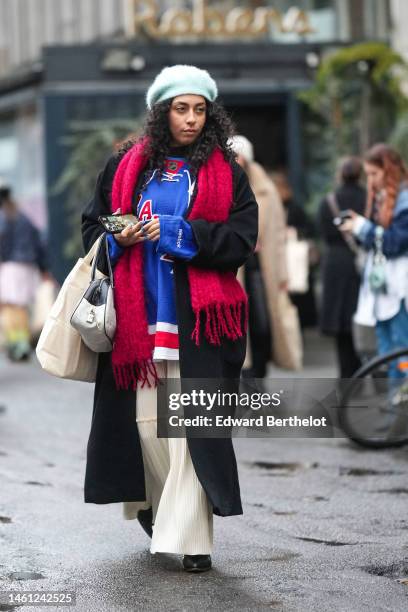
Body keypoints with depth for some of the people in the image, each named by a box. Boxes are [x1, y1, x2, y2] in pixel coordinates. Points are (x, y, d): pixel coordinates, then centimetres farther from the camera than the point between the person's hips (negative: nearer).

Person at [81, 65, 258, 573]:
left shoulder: (225, 172, 7)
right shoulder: (127, 165, 11)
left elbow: (242, 237, -2)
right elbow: (93, 224, 16)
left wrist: (176, 233, -11)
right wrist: (120, 239, -6)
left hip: (198, 315, -2)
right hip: (138, 313, 2)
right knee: (144, 418, 2)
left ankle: (190, 535, -5)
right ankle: (156, 504, 24)